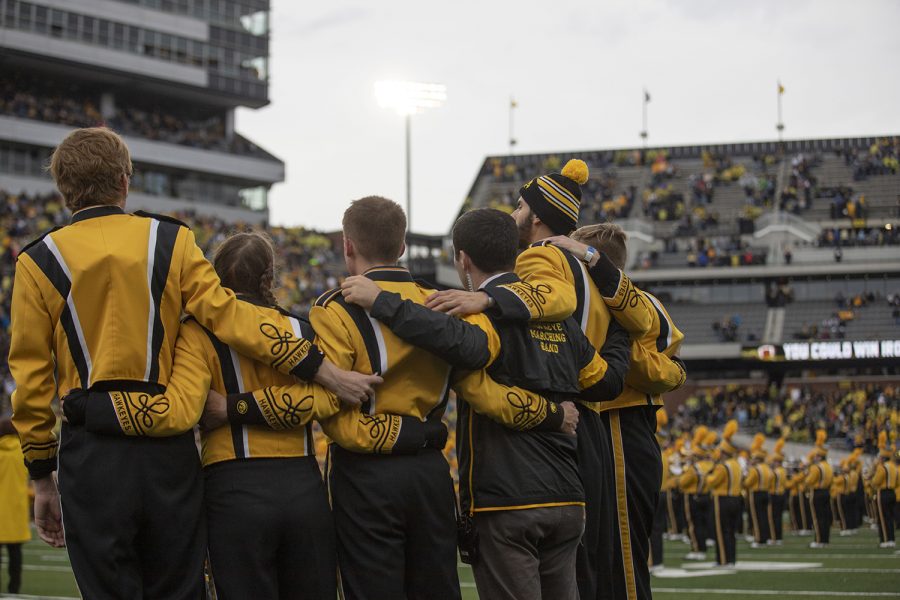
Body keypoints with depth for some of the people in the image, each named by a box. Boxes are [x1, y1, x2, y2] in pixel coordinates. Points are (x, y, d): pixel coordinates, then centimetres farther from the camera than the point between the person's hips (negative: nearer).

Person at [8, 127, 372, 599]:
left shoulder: (37, 262, 4)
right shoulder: (170, 241, 5)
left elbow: (31, 379, 4)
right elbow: (228, 314, -5)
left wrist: (42, 478, 10)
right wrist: (322, 370, -5)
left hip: (91, 451, -1)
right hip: (170, 449, 1)